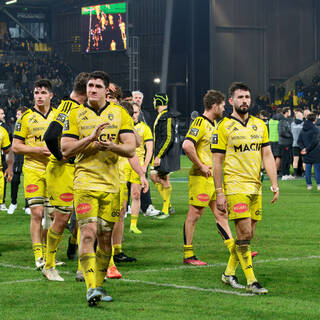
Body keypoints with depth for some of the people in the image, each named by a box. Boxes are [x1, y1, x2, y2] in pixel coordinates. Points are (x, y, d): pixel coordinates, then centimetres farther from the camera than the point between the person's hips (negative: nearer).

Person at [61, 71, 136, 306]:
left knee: (106, 237, 7)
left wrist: (111, 146, -20)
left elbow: (130, 149, 0)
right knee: (88, 234, -15)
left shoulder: (120, 114, 7)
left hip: (111, 185, 2)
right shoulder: (76, 115, 6)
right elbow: (66, 150, -1)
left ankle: (99, 285, 20)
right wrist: (91, 138, -14)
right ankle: (91, 287, -19)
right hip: (85, 183, -2)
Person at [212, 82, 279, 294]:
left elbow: (267, 156, 13)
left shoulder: (260, 125, 11)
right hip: (235, 186, -5)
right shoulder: (224, 127, -4)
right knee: (244, 232, -11)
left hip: (255, 187, 6)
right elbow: (217, 161, -4)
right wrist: (219, 193, -8)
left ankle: (229, 272, 23)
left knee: (248, 234, 8)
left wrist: (275, 184, 3)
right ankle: (251, 281, -8)